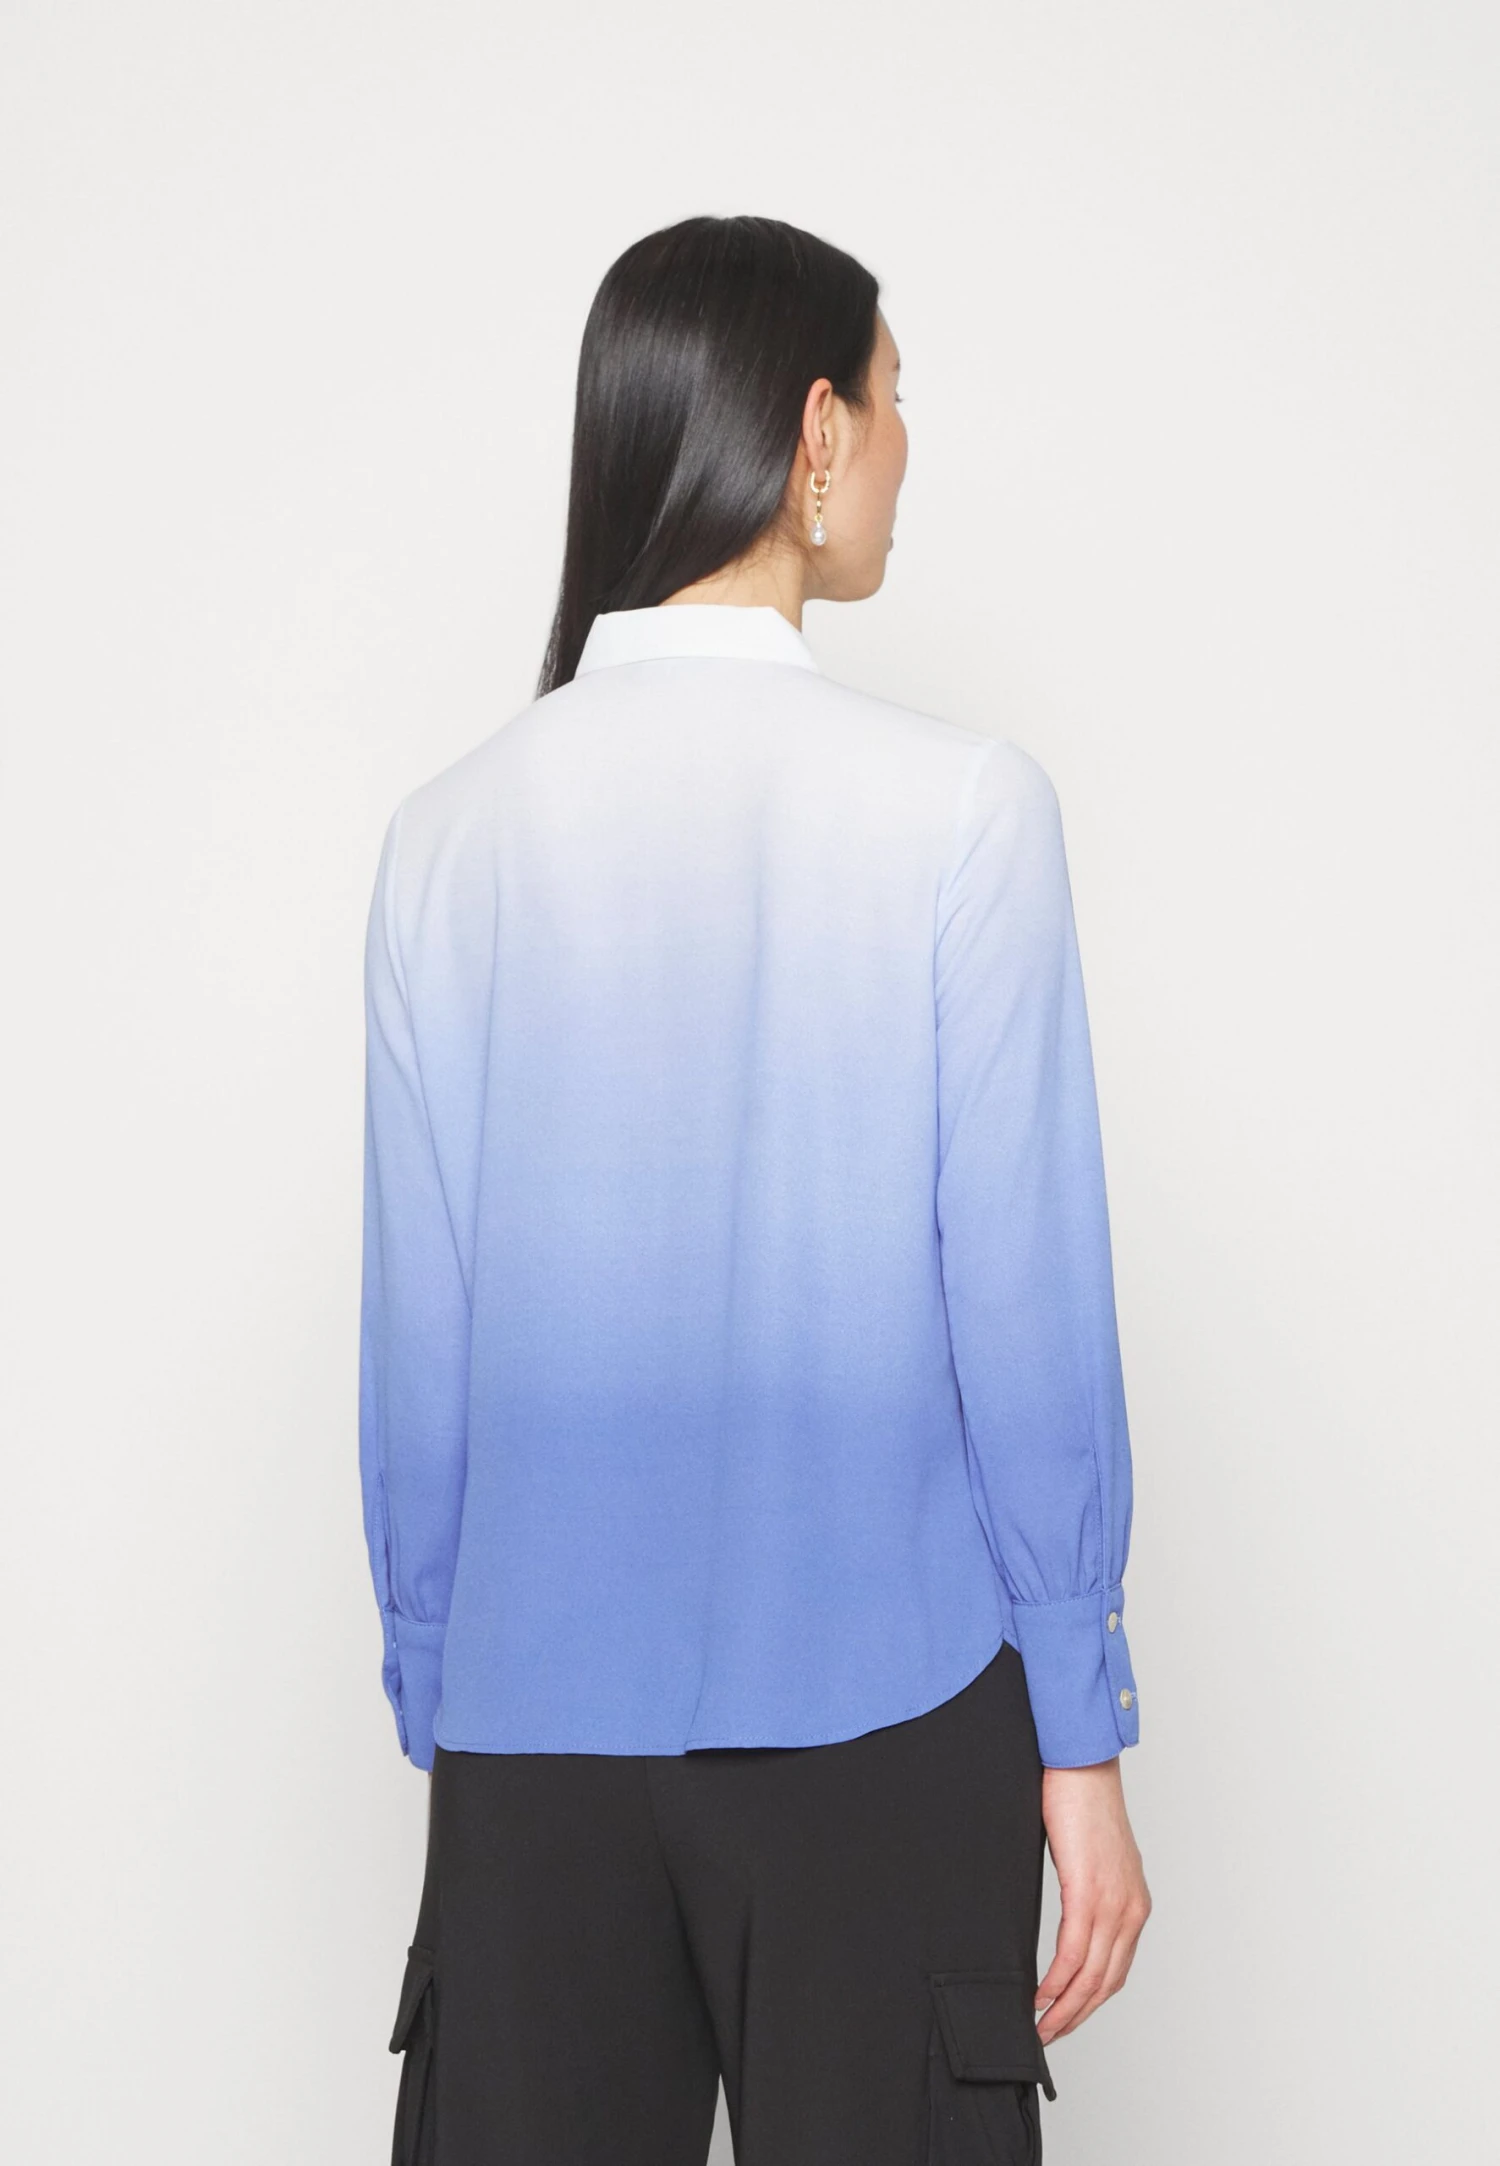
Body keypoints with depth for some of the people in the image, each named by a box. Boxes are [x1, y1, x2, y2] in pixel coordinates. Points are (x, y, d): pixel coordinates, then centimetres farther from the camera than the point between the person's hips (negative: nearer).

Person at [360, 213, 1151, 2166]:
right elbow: (1024, 1296, -9)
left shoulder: (452, 834, -2)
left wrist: (432, 1702, 11)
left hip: (530, 1728, 3)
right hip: (877, 1708, -2)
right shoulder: (961, 806, -10)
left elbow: (419, 1338, 0)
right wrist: (1080, 1730, 0)